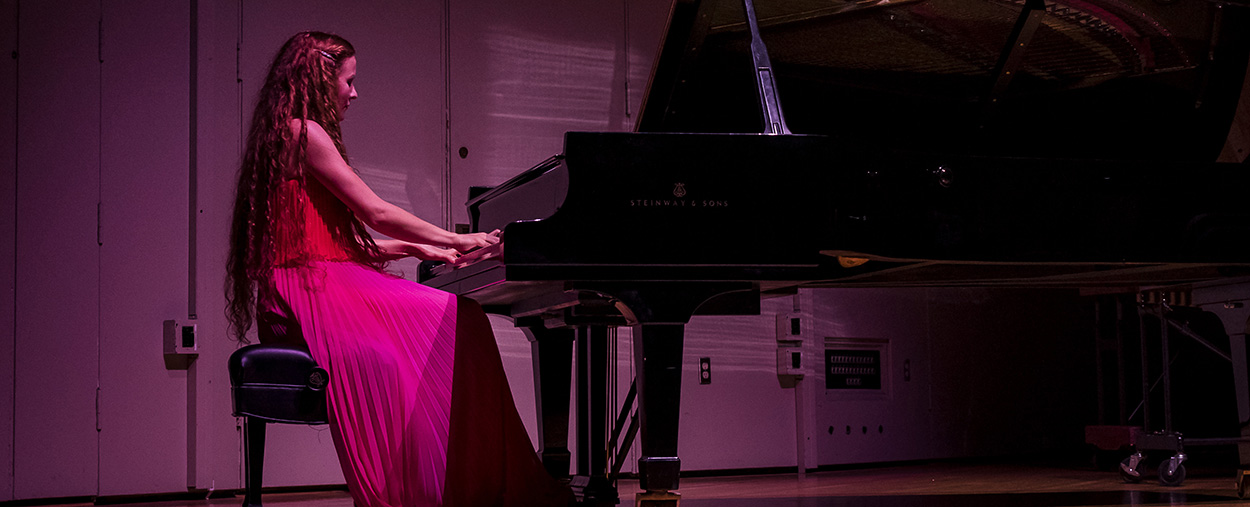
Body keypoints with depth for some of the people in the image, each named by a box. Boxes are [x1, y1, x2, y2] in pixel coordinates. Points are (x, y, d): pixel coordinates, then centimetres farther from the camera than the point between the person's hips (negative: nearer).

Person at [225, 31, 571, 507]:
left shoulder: (297, 135, 25)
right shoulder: (303, 133, -6)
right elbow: (377, 214, -8)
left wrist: (417, 249, 19)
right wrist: (459, 241, 2)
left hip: (327, 282, 9)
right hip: (311, 292, -9)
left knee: (455, 322, -5)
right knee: (453, 324, -22)